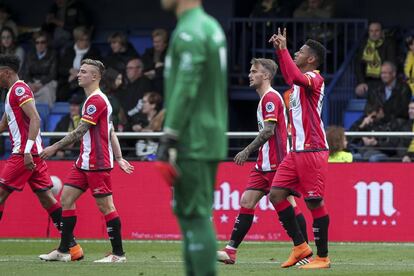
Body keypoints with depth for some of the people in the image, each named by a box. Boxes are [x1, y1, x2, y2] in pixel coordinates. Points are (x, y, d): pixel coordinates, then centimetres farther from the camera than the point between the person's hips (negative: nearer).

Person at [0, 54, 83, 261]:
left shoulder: (19, 89, -10)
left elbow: (35, 119, -22)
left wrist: (27, 150, -28)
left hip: (24, 153, -10)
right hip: (33, 154, 10)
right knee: (46, 198, 7)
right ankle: (72, 246, 5)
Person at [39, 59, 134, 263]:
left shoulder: (96, 100, -15)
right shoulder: (95, 99, 17)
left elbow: (79, 132, -17)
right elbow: (111, 131, 19)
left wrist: (55, 148, -14)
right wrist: (119, 158, 17)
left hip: (97, 163, -10)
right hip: (85, 161, 10)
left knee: (105, 205, -6)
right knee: (66, 198, 6)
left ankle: (118, 253, -1)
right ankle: (63, 250, 8)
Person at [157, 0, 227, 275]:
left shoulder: (189, 33, -14)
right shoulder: (212, 26, 17)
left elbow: (185, 90, -20)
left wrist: (169, 140, -20)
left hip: (193, 143, -10)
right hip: (213, 138, 10)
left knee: (195, 215, -10)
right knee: (191, 214, 13)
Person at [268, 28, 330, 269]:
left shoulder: (314, 78, -9)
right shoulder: (301, 80, 17)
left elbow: (296, 77, -32)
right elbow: (290, 77, 43)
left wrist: (283, 49, -23)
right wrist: (280, 50, 39)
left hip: (312, 151, -9)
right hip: (297, 151, 9)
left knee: (315, 203, -7)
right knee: (276, 195, 3)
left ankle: (323, 257, -2)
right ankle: (300, 246, 10)